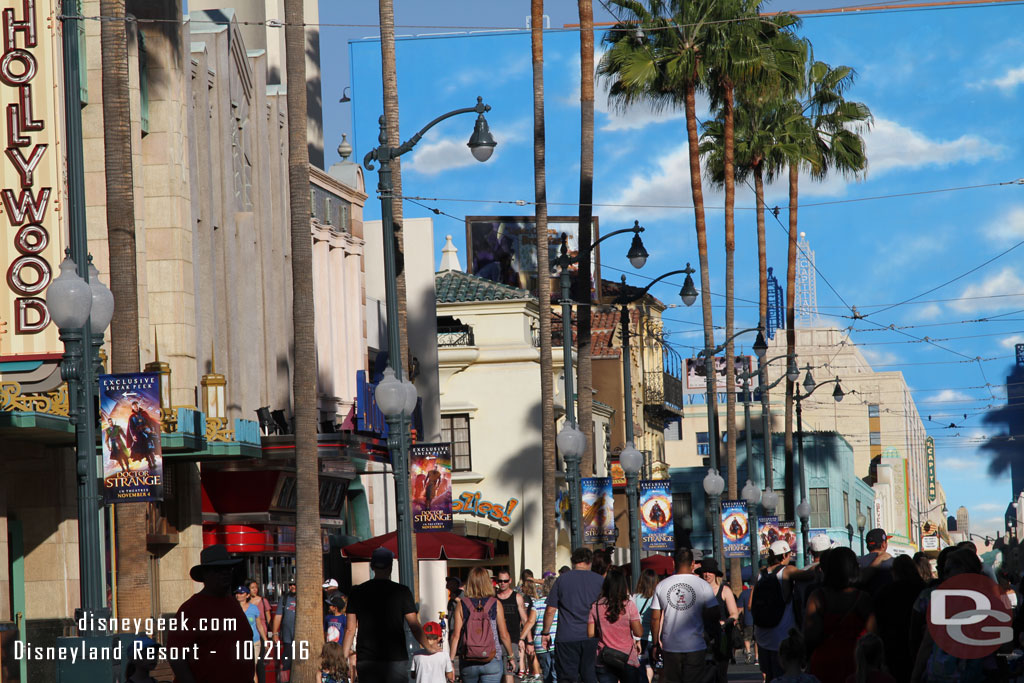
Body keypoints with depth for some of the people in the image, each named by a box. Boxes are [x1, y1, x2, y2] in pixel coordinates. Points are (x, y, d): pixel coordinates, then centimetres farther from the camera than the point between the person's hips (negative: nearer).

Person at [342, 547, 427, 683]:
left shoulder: (357, 592, 4)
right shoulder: (401, 591, -3)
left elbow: (350, 629, 3)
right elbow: (414, 627, -2)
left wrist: (343, 658, 9)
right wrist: (428, 648, 13)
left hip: (366, 661, 2)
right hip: (396, 659, -2)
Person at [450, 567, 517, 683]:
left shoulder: (462, 604, -2)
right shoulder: (495, 604, -3)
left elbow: (456, 635, -4)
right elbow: (504, 635, -1)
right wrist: (510, 656, 13)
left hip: (467, 663, 1)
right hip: (492, 662, -1)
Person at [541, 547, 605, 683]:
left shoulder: (562, 579, 0)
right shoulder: (599, 580, 4)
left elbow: (550, 610, 0)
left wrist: (545, 633, 11)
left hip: (567, 637, -2)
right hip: (592, 637, 2)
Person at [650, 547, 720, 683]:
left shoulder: (661, 586, 1)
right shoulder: (702, 585, -5)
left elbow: (655, 618, 3)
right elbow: (714, 615, -5)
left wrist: (655, 644, 12)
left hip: (670, 646, 2)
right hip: (695, 646, -2)